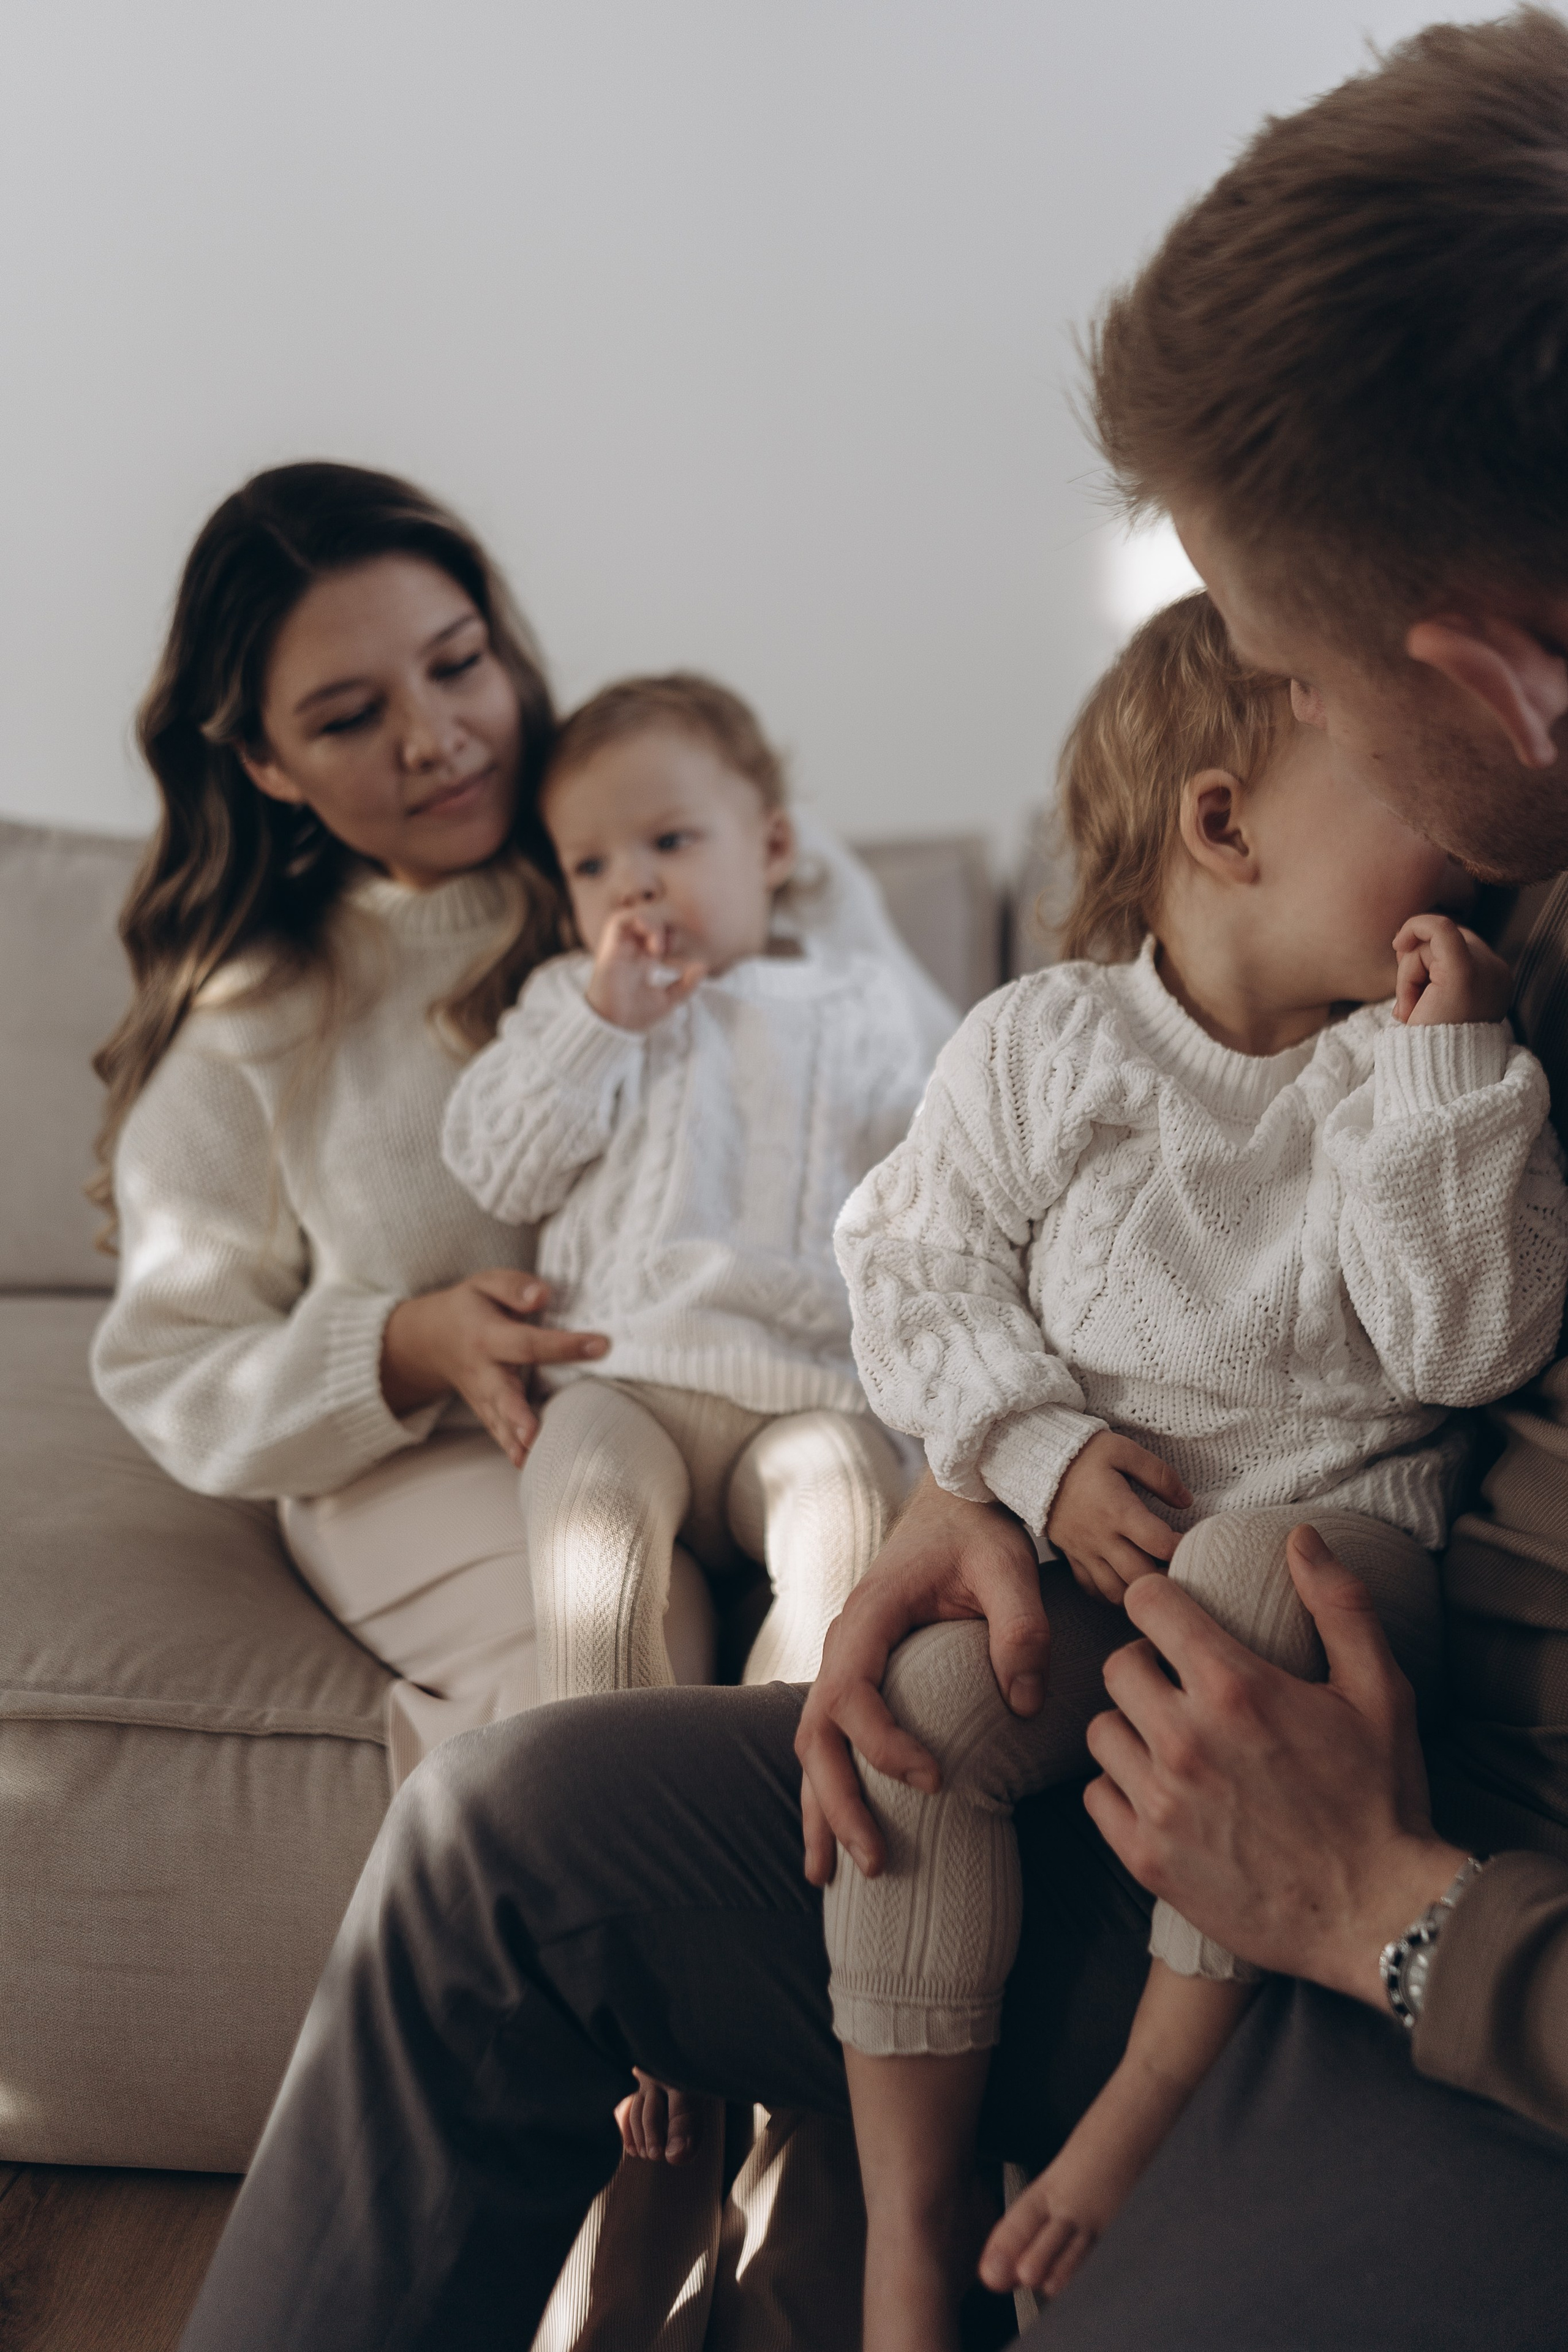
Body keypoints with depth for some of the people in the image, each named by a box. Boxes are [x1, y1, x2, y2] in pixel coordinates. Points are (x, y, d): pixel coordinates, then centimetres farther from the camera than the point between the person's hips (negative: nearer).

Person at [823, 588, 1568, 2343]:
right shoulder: (1042, 1043, 0)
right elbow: (918, 1260, 3)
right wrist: (1041, 1446, -11)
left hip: (1332, 1529, -1)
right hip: (1075, 1534, 2)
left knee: (1244, 1587, -36)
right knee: (916, 1706, -24)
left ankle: (1162, 2085, -19)